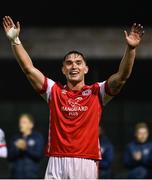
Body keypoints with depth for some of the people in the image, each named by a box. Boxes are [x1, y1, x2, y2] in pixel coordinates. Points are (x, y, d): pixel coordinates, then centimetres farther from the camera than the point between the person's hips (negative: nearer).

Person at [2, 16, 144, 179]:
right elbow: (28, 69, 6)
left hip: (86, 163, -1)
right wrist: (15, 41, -3)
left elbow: (122, 76, -4)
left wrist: (131, 48, -19)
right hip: (57, 162, 1)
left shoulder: (96, 92, 8)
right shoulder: (54, 91, 12)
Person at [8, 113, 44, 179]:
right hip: (17, 175, 3)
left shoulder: (38, 137, 2)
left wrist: (26, 148, -18)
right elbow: (9, 156, 5)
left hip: (31, 175, -3)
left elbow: (39, 155, -7)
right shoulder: (15, 138, 11)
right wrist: (17, 148, -13)